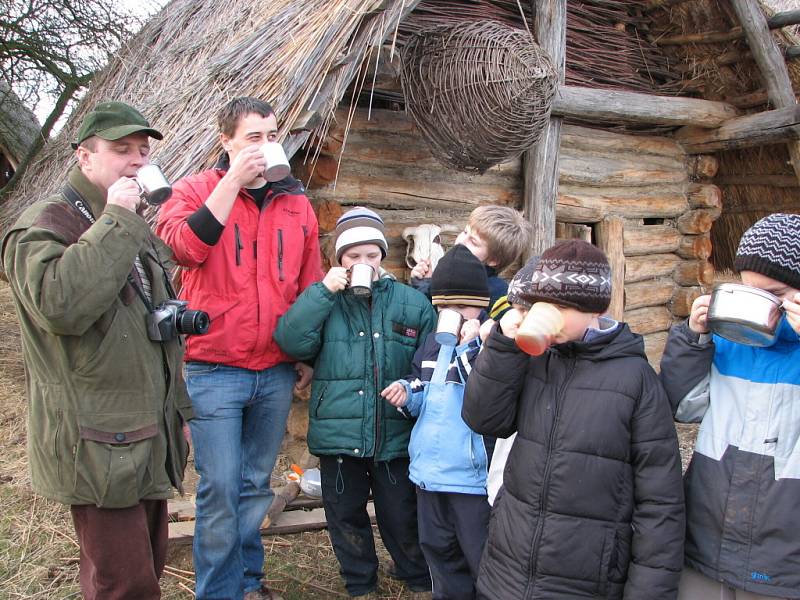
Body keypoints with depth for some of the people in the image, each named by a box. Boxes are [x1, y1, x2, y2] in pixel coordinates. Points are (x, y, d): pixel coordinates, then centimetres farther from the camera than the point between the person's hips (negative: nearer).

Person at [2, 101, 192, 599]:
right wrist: (116, 220, -24)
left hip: (150, 440, 9)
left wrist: (179, 318, 11)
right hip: (100, 446, -8)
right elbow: (60, 305, -31)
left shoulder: (137, 231, 17)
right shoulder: (41, 227, -10)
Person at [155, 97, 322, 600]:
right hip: (215, 369, -3)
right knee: (220, 489, 0)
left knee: (256, 485, 16)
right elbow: (185, 245, -21)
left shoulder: (296, 204, 10)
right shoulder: (198, 189, 0)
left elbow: (311, 287, 14)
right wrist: (233, 180, -20)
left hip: (277, 371, 4)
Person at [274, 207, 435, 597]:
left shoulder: (412, 303, 4)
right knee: (345, 515, 16)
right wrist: (324, 290, -16)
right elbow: (292, 343, -14)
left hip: (396, 435, 0)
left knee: (402, 517, 12)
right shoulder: (324, 300, 3)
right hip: (338, 434, 1)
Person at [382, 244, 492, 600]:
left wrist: (469, 347, -30)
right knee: (440, 554, 22)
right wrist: (407, 393, 0)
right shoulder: (433, 343, 10)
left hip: (473, 476, -7)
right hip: (429, 473, 8)